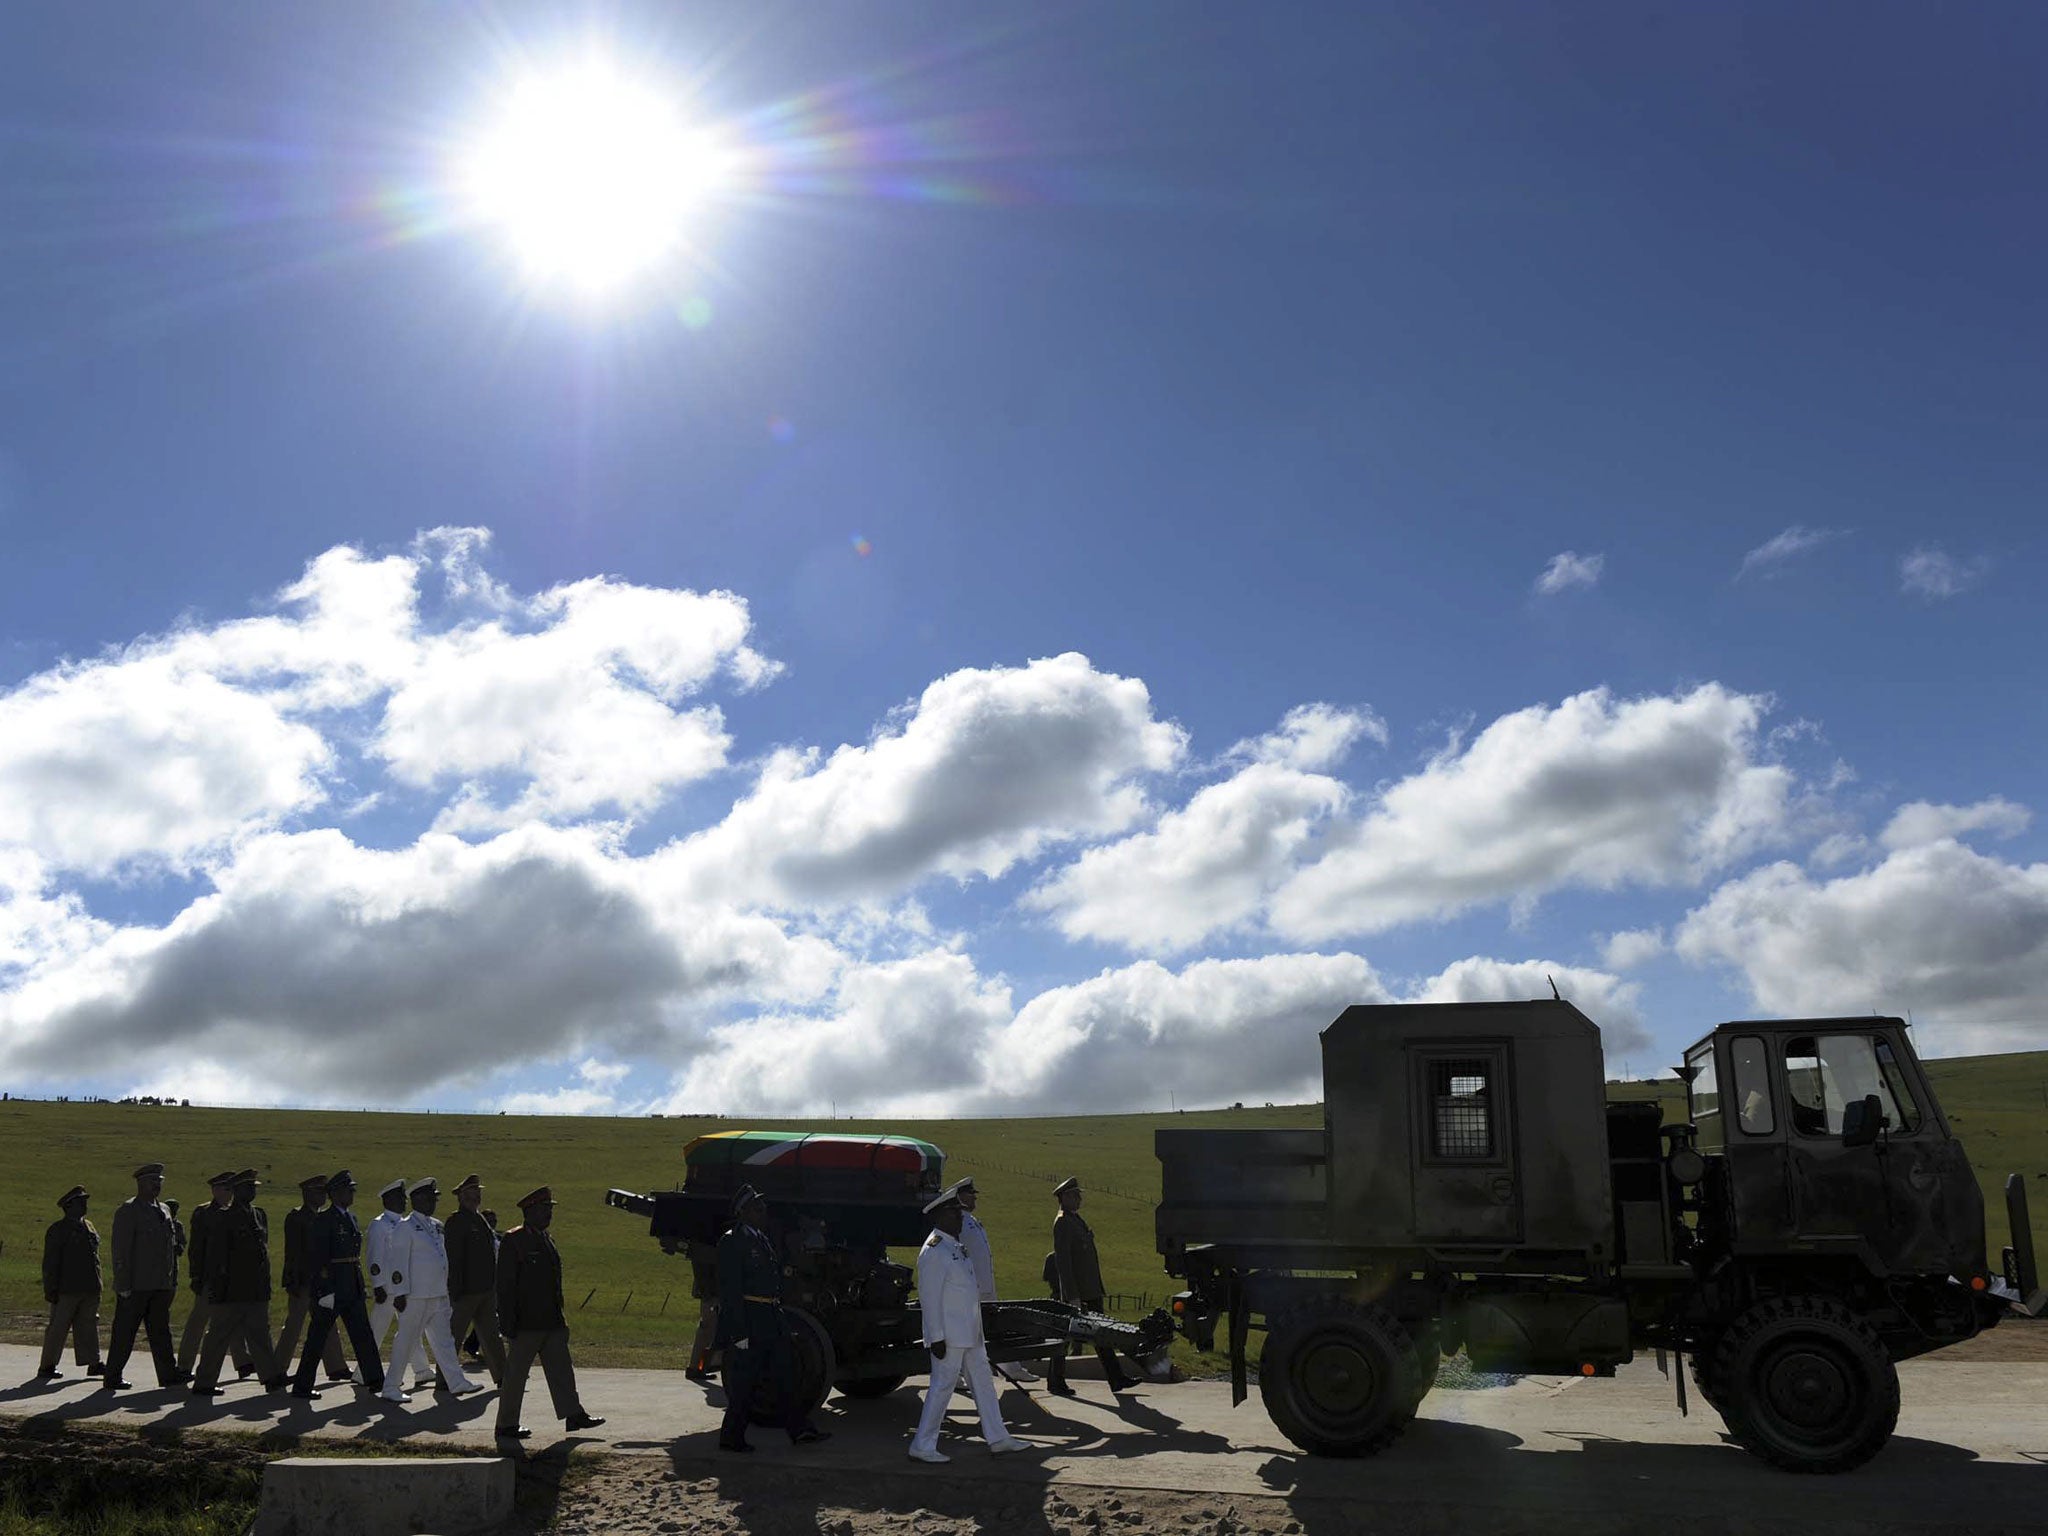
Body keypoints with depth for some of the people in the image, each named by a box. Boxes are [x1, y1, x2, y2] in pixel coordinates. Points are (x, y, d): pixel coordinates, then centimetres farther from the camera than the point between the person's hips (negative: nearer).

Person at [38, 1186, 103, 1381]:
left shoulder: (88, 1227, 16)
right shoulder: (58, 1230, -6)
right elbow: (50, 1263, -8)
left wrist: (96, 1286, 18)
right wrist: (51, 1290, -13)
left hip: (89, 1290, 7)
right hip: (66, 1291, -6)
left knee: (88, 1326, 8)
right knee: (58, 1328, 0)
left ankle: (93, 1363, 11)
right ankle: (46, 1367, 9)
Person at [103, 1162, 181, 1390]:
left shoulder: (164, 1210, 15)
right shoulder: (127, 1211, -8)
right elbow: (120, 1250, -12)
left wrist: (173, 1281, 14)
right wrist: (123, 1285, -16)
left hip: (160, 1286, 7)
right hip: (135, 1286, -7)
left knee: (161, 1331, 9)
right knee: (124, 1333, 1)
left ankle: (168, 1375, 11)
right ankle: (112, 1379, 11)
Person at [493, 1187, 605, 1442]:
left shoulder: (546, 1240, 13)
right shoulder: (513, 1241, -12)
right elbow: (505, 1285, -14)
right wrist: (508, 1323, -17)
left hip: (552, 1322, 8)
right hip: (526, 1323, -8)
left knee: (561, 1369, 9)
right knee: (515, 1373, 2)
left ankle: (574, 1414, 13)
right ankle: (507, 1425, 12)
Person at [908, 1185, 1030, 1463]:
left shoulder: (955, 1247, 13)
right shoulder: (933, 1251, -18)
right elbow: (930, 1297, -20)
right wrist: (936, 1338, -21)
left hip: (969, 1333, 10)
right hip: (949, 1335, -10)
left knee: (983, 1381, 14)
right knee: (942, 1385, -3)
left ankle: (998, 1438, 24)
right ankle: (922, 1446, 6)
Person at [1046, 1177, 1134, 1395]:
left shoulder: (1076, 1220, 16)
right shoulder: (1062, 1223, -14)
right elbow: (1062, 1261, -19)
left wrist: (1100, 1287, 19)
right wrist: (1073, 1296, -22)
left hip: (1090, 1291, 10)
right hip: (1076, 1292, -10)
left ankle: (1116, 1379, 13)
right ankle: (1055, 1382, 10)